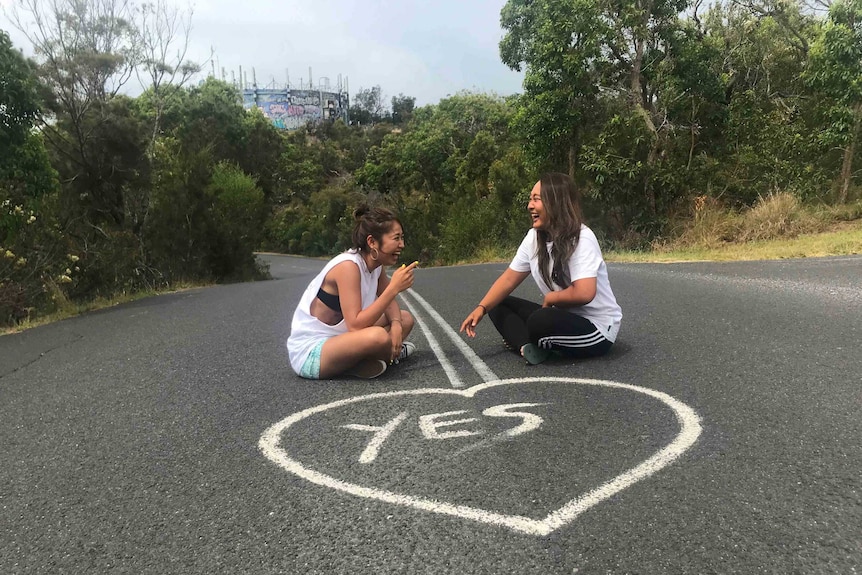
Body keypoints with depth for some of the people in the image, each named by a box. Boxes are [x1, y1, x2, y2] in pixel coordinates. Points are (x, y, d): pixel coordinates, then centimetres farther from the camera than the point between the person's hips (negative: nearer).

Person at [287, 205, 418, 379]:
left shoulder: (375, 264, 0)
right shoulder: (348, 266, -25)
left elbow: (388, 302, 11)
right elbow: (355, 326, -31)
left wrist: (395, 323, -11)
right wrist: (394, 288, -30)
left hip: (337, 339, 9)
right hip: (309, 353, -9)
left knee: (405, 319, 9)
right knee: (377, 336, -34)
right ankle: (393, 354, -4)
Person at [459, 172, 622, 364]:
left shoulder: (581, 239, -22)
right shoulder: (533, 237, 0)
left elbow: (584, 293, -32)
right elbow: (509, 279, 2)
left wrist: (549, 298, -14)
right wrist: (481, 308, -11)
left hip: (597, 328, -8)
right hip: (562, 317, 8)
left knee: (541, 321, -35)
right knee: (498, 305, 1)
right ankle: (529, 346, -20)